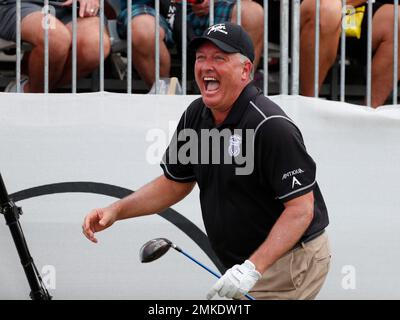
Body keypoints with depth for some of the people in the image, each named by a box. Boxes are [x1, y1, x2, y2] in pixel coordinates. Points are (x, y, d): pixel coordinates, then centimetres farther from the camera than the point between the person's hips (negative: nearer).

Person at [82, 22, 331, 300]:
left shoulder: (271, 127, -23)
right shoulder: (196, 115, 3)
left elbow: (301, 209, -24)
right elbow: (175, 183, 14)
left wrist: (253, 268, -31)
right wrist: (116, 211, 1)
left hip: (291, 263, -8)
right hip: (247, 266, 8)